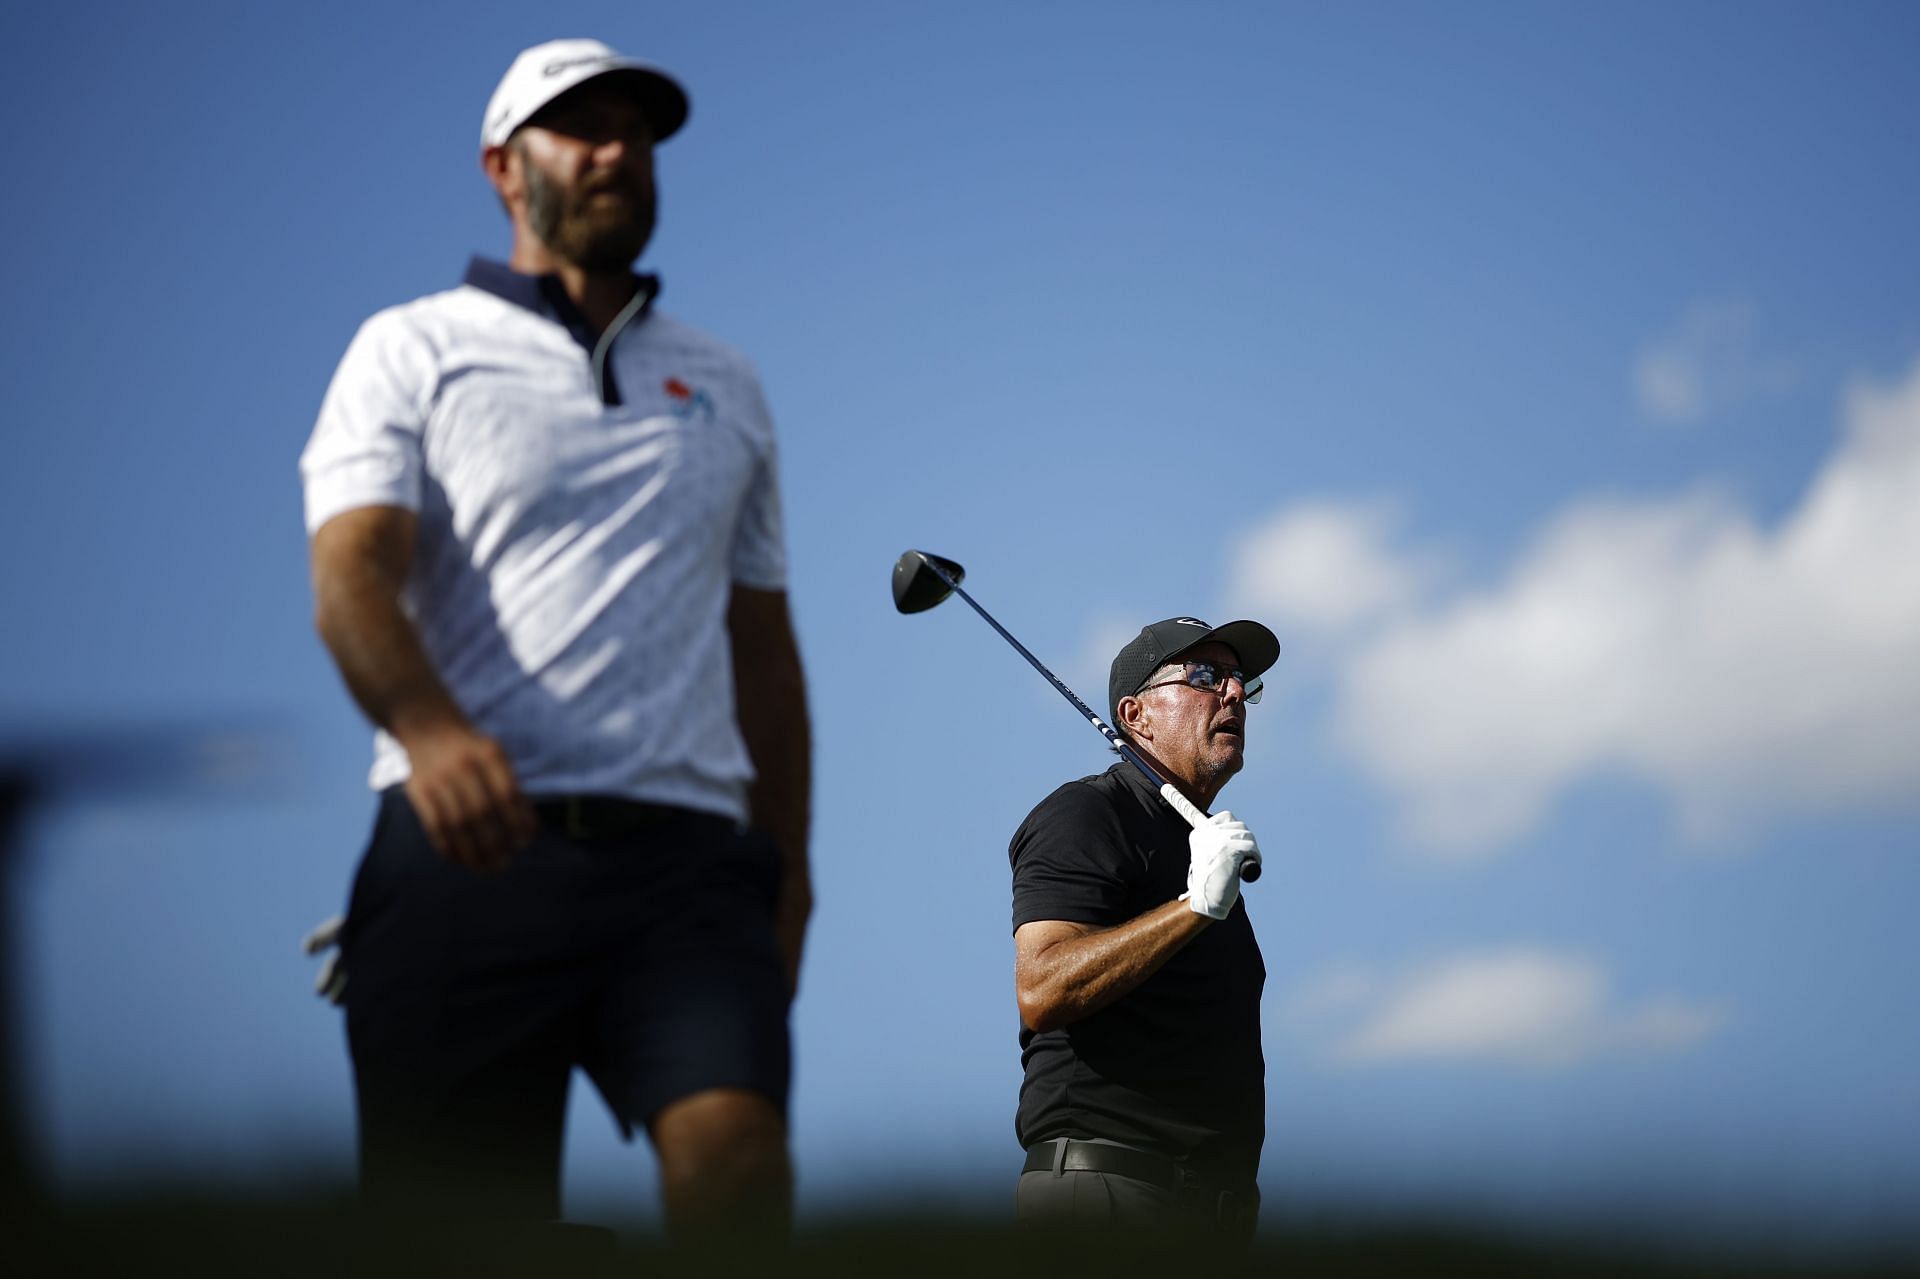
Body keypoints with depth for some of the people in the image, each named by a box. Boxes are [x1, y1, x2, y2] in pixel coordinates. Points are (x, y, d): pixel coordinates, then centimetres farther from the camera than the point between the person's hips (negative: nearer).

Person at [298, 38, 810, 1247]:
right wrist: (432, 731, -25)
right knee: (459, 1212, -7)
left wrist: (788, 865, 18)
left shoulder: (725, 385, 25)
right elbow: (352, 574, -4)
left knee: (736, 1146, -24)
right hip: (467, 844, -2)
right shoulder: (412, 351, 12)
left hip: (684, 848, 2)